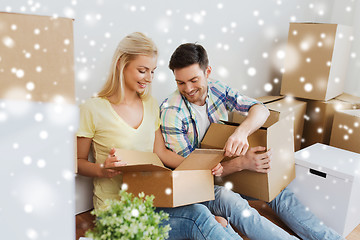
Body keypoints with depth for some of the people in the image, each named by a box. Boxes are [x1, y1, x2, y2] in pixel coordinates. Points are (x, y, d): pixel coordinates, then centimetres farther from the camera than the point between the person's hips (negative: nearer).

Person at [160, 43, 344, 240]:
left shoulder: (218, 89, -3)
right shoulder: (171, 111, -19)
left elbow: (261, 109, -14)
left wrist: (242, 131, -38)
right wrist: (241, 163, -34)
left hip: (226, 166, 5)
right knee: (232, 202, -34)